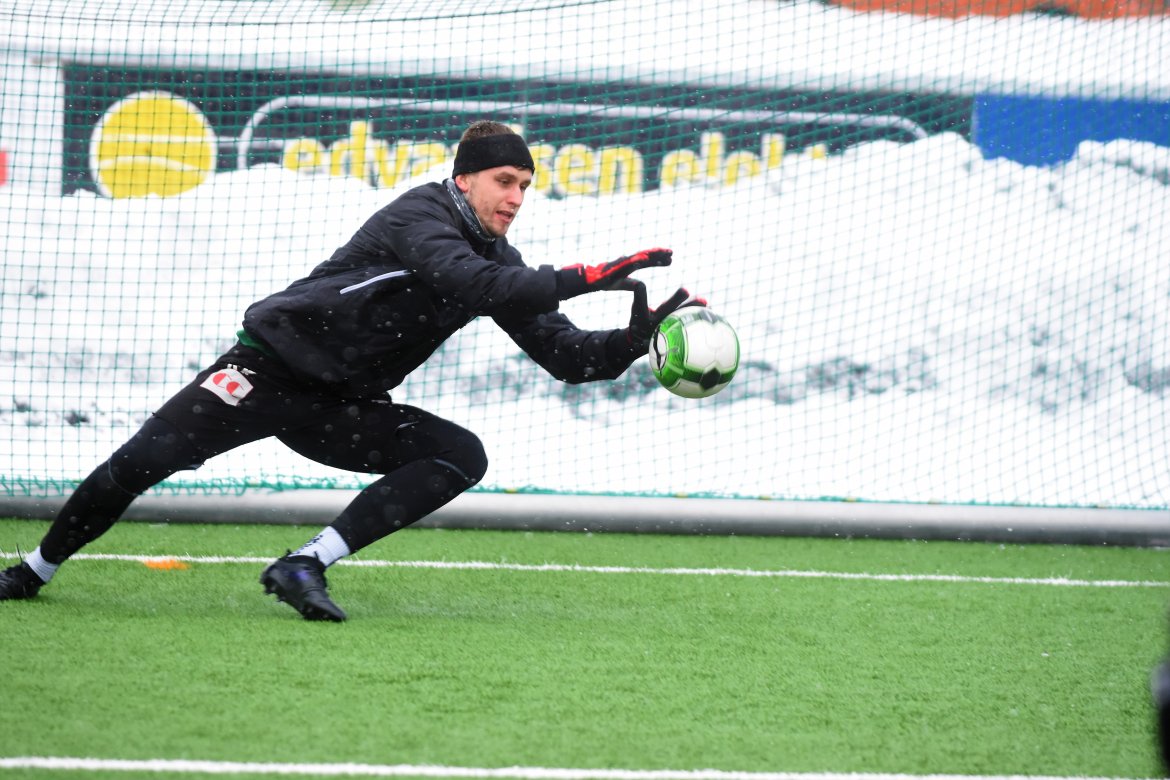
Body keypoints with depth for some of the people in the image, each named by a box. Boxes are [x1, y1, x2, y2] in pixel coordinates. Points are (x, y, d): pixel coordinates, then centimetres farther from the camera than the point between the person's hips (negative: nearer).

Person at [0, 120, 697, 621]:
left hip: (340, 409, 7)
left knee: (462, 457, -14)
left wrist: (635, 340, -13)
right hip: (271, 365, -7)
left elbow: (568, 357, 5)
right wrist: (587, 278, -37)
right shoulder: (421, 214, -16)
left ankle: (306, 567, -19)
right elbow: (470, 282, -35)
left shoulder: (500, 261, 6)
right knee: (148, 459, -16)